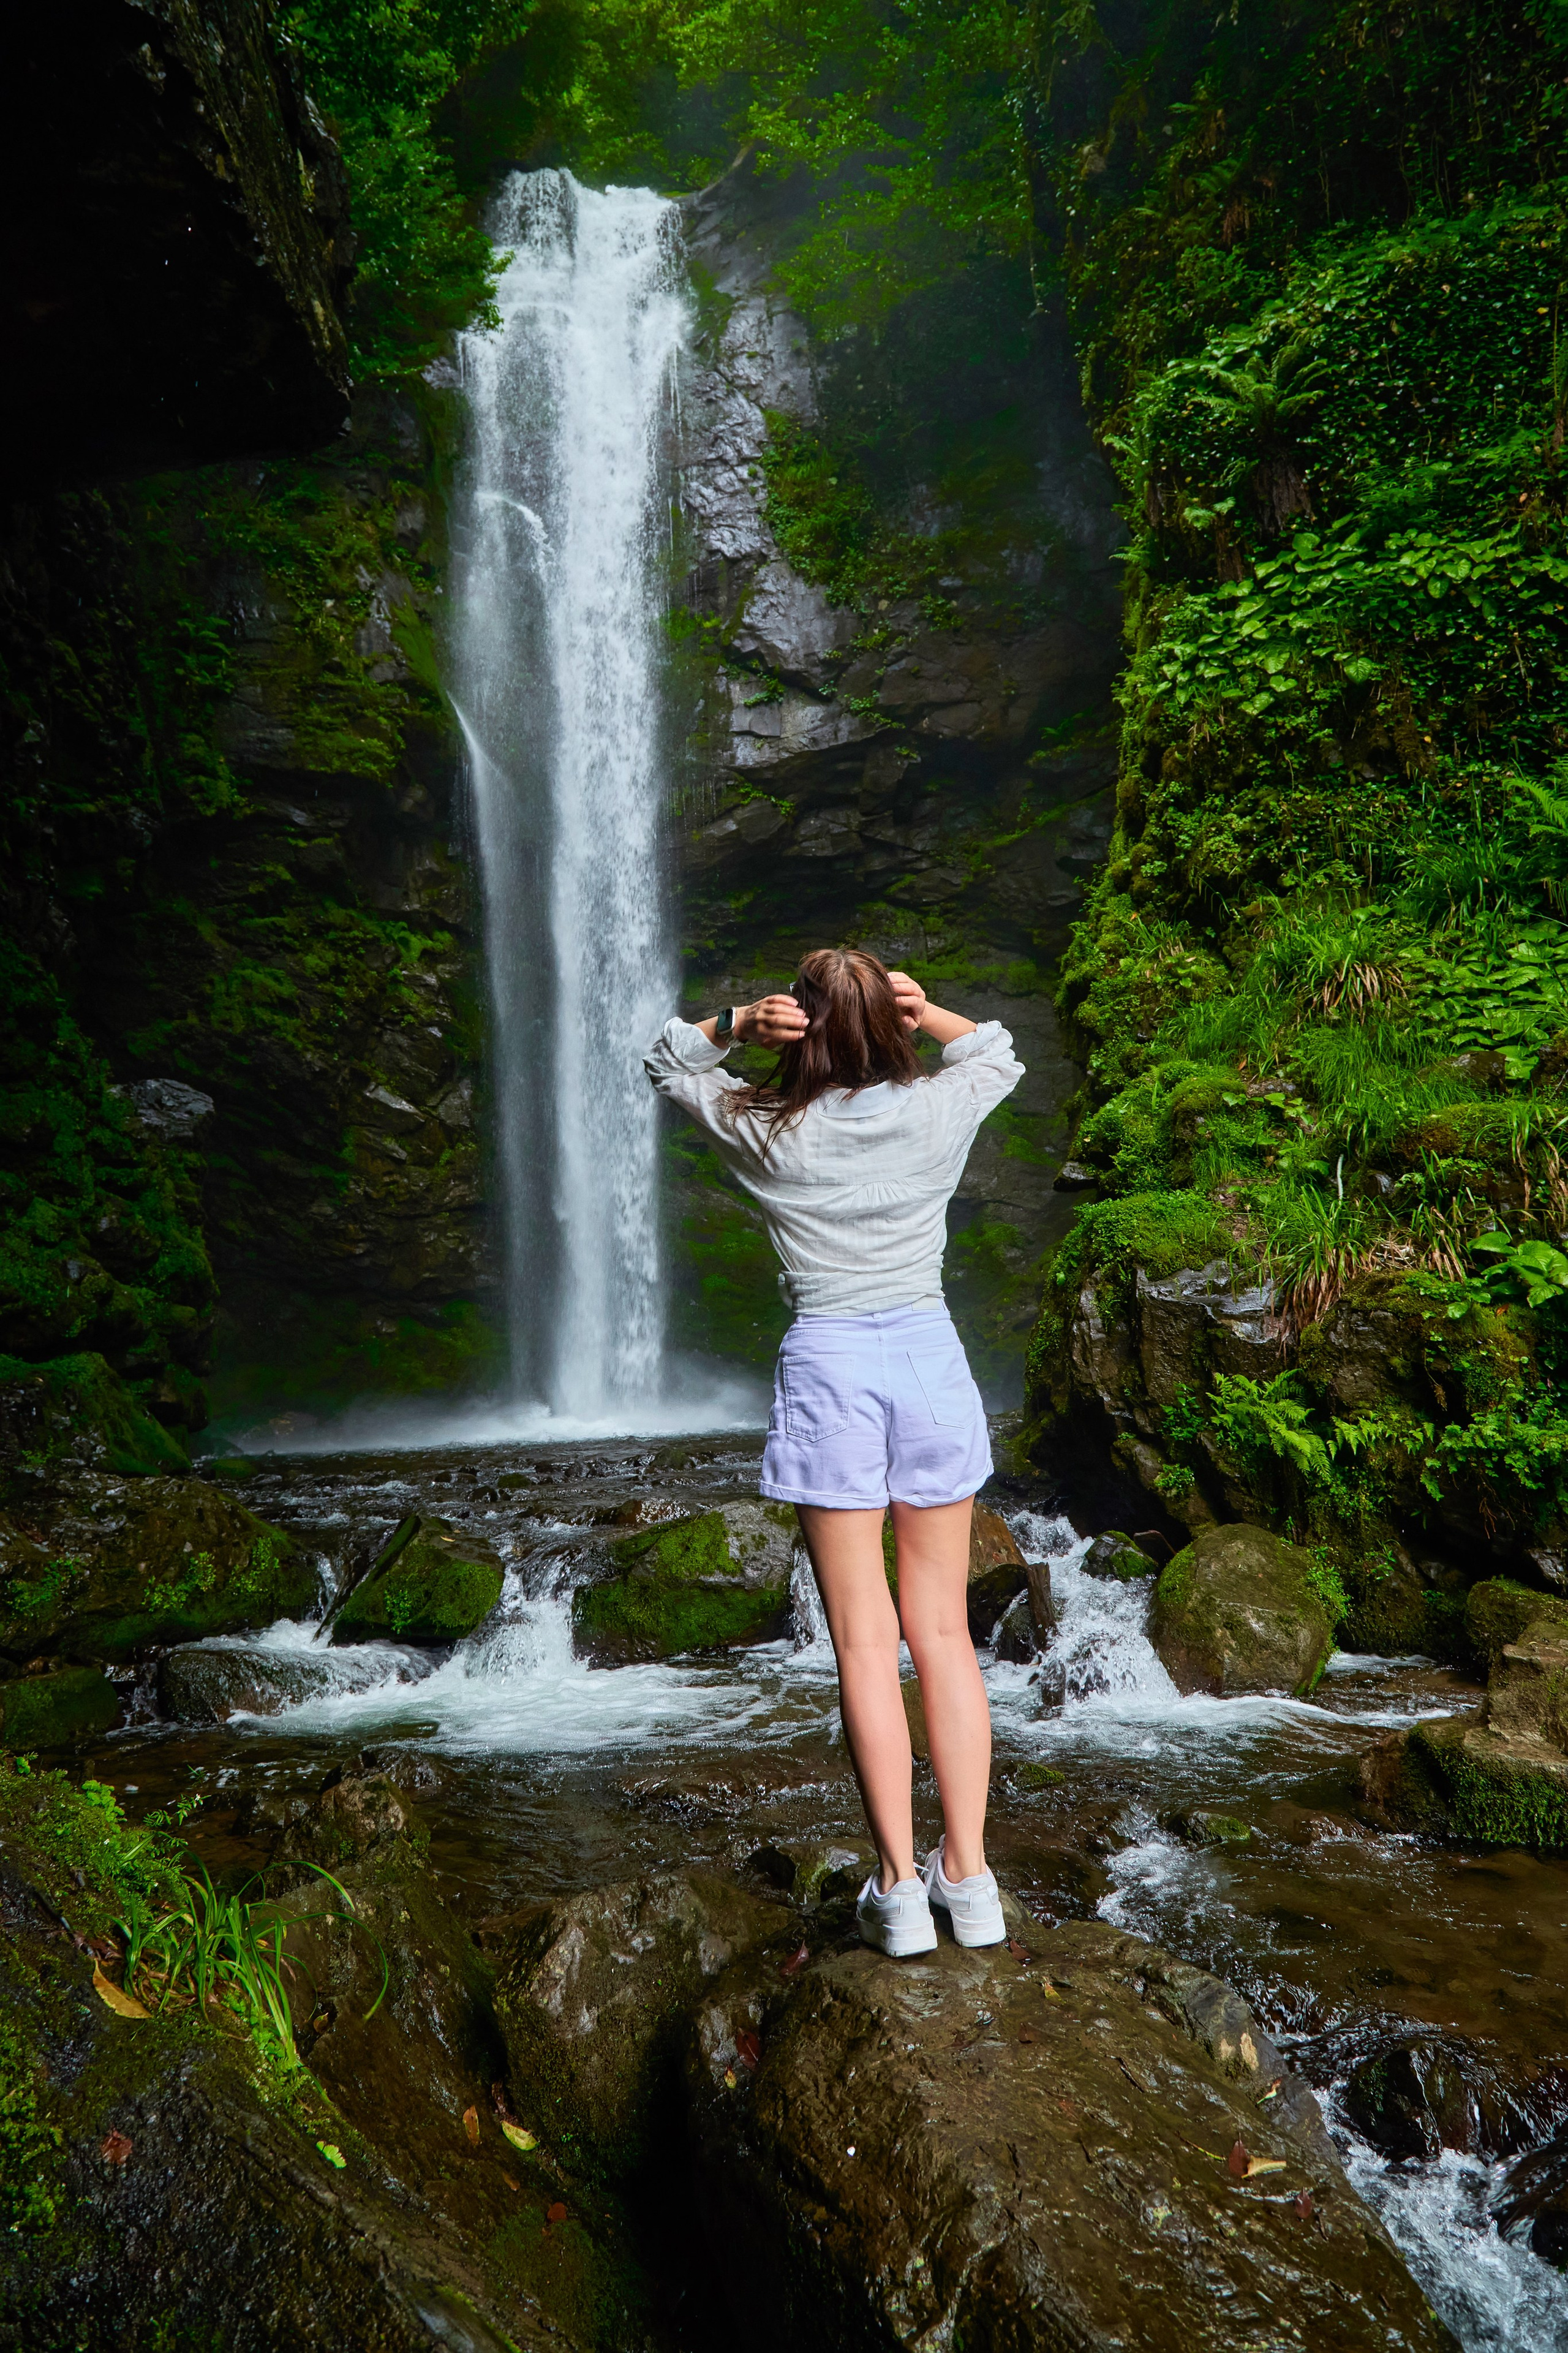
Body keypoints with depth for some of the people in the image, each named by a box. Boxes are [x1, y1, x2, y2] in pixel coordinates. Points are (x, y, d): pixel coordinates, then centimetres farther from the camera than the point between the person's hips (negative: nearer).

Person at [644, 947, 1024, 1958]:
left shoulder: (771, 1134, -5)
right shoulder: (940, 1111, -1)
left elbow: (668, 1062, 12)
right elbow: (1002, 1054, 23)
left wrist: (736, 1021, -6)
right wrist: (931, 1013, 6)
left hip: (829, 1363, -2)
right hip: (930, 1353, 2)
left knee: (865, 1641, 3)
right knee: (944, 1632, 9)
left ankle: (900, 1884, 5)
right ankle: (969, 1875, 13)